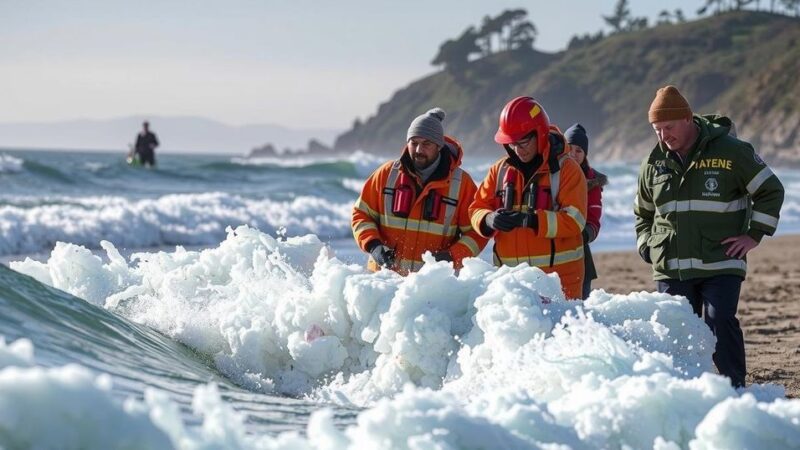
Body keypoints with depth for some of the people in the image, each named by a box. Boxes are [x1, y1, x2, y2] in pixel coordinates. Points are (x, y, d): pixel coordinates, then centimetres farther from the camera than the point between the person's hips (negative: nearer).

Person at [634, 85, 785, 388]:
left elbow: (771, 191, 4)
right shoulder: (654, 162, 11)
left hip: (721, 263, -4)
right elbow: (643, 212, 27)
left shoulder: (731, 152, -3)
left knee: (720, 324, -16)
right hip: (671, 269, 4)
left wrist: (753, 235, -3)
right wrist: (646, 245, 12)